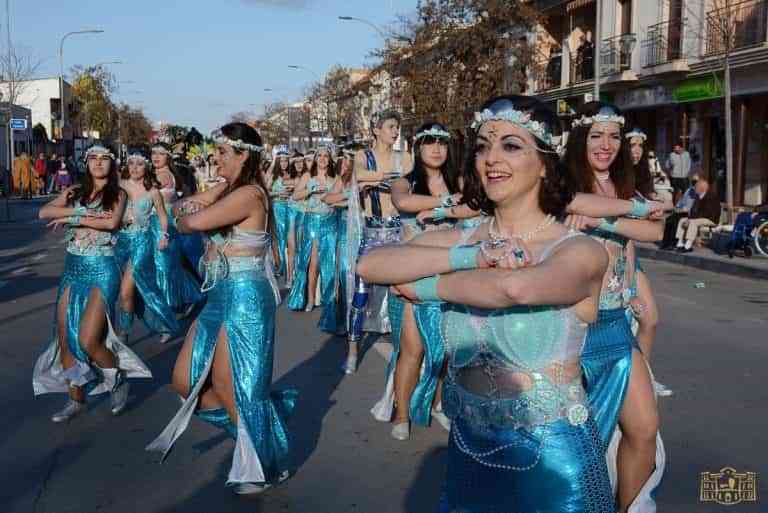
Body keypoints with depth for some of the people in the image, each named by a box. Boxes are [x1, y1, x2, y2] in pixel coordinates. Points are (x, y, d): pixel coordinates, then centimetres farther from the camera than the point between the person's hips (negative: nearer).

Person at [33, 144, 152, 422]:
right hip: (72, 270, 5)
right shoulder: (74, 192, 9)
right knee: (64, 339, 5)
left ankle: (119, 381, 13)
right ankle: (76, 399, 21)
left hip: (102, 271, -5)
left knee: (88, 341, -14)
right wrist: (88, 213, -16)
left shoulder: (117, 194, 0)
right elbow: (44, 212, -7)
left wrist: (72, 218, -13)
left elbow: (112, 222, -20)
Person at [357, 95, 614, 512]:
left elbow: (515, 287, -34)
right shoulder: (456, 240, 1)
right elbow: (369, 265, -17)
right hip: (468, 449, 4)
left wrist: (425, 284, -18)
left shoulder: (581, 251, -12)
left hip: (552, 456, -4)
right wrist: (473, 257, -25)